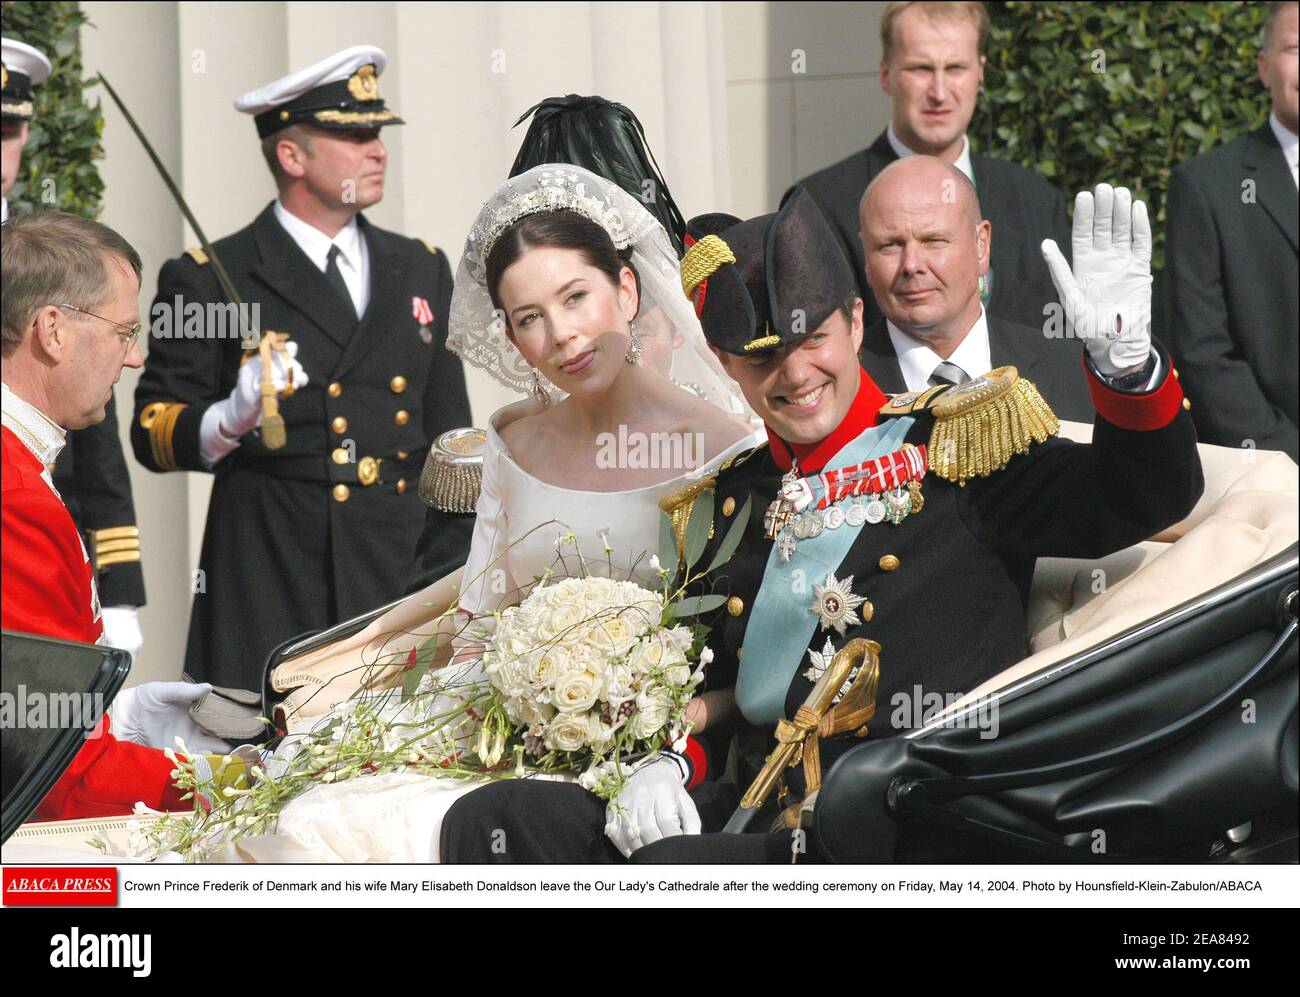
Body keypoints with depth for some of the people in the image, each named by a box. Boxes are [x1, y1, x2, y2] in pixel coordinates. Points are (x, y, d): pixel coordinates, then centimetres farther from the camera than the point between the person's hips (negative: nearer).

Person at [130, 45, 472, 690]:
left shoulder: (420, 270, 16)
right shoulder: (207, 281, 1)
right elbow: (153, 432, -1)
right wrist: (231, 419, -20)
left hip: (406, 581, 4)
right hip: (267, 594, -4)